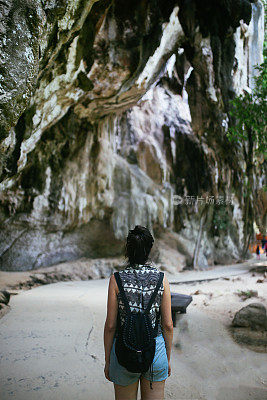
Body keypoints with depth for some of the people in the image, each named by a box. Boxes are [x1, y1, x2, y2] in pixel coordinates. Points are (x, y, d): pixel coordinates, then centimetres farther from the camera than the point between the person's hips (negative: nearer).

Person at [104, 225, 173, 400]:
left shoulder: (117, 280, -11)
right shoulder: (162, 279, -7)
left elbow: (110, 325, -8)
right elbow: (168, 324, -4)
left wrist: (107, 361, 4)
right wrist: (168, 358, 10)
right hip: (155, 348, 1)